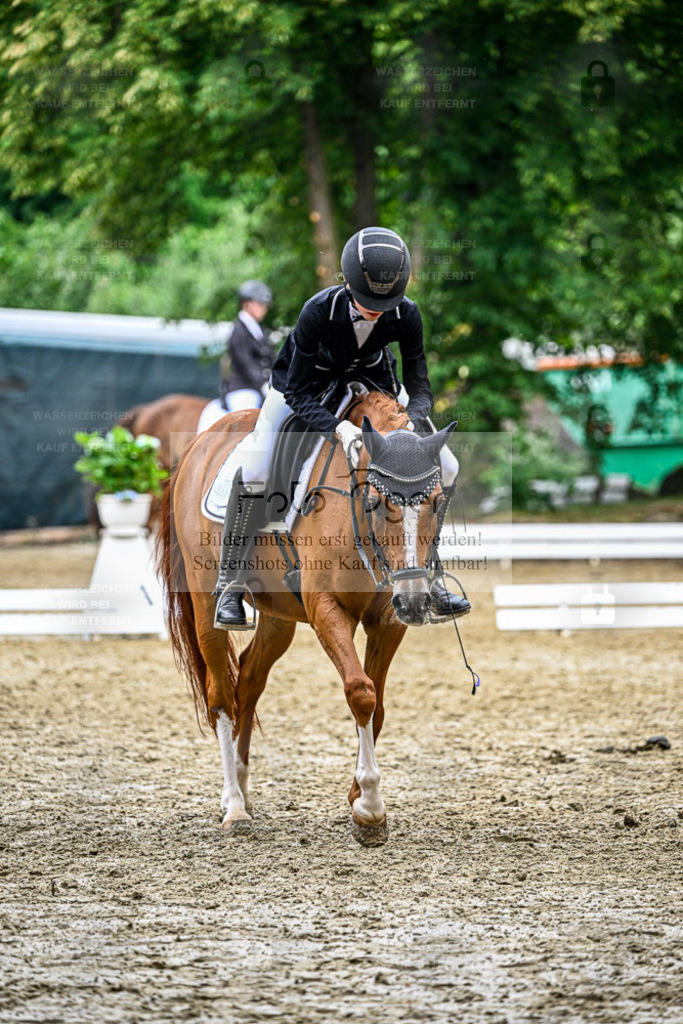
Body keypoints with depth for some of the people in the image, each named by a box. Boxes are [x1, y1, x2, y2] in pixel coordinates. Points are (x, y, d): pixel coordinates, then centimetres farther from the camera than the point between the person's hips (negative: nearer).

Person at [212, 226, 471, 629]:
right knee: (253, 469, -25)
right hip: (307, 381, -3)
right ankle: (231, 585, -12)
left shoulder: (405, 315, -28)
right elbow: (297, 393, -30)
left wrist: (416, 416, -42)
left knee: (445, 468, -7)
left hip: (372, 378, 4)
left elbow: (419, 385, -18)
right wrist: (339, 428, -46)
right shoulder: (319, 311, -36)